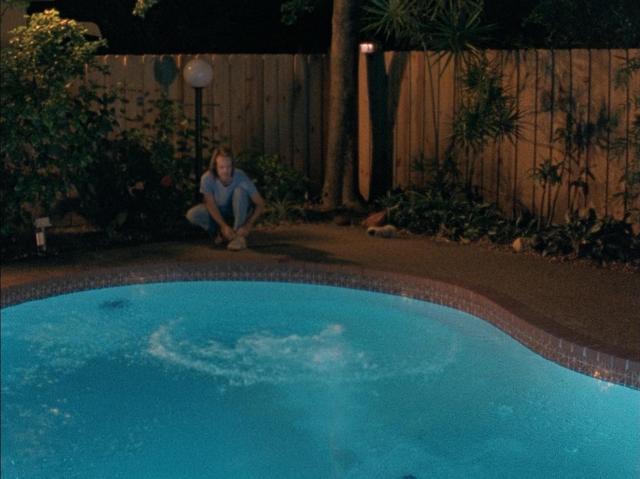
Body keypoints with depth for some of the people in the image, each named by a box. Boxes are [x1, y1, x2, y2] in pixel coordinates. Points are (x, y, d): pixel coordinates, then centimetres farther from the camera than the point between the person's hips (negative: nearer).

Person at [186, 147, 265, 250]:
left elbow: (260, 204, -24)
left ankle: (240, 236, -26)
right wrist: (224, 226, -34)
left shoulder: (241, 177, -29)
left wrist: (248, 225, -34)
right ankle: (220, 233, -1)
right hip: (218, 212, 1)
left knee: (240, 190, -32)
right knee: (192, 215, -25)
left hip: (239, 211, -1)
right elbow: (210, 204, -22)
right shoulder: (207, 178, -27)